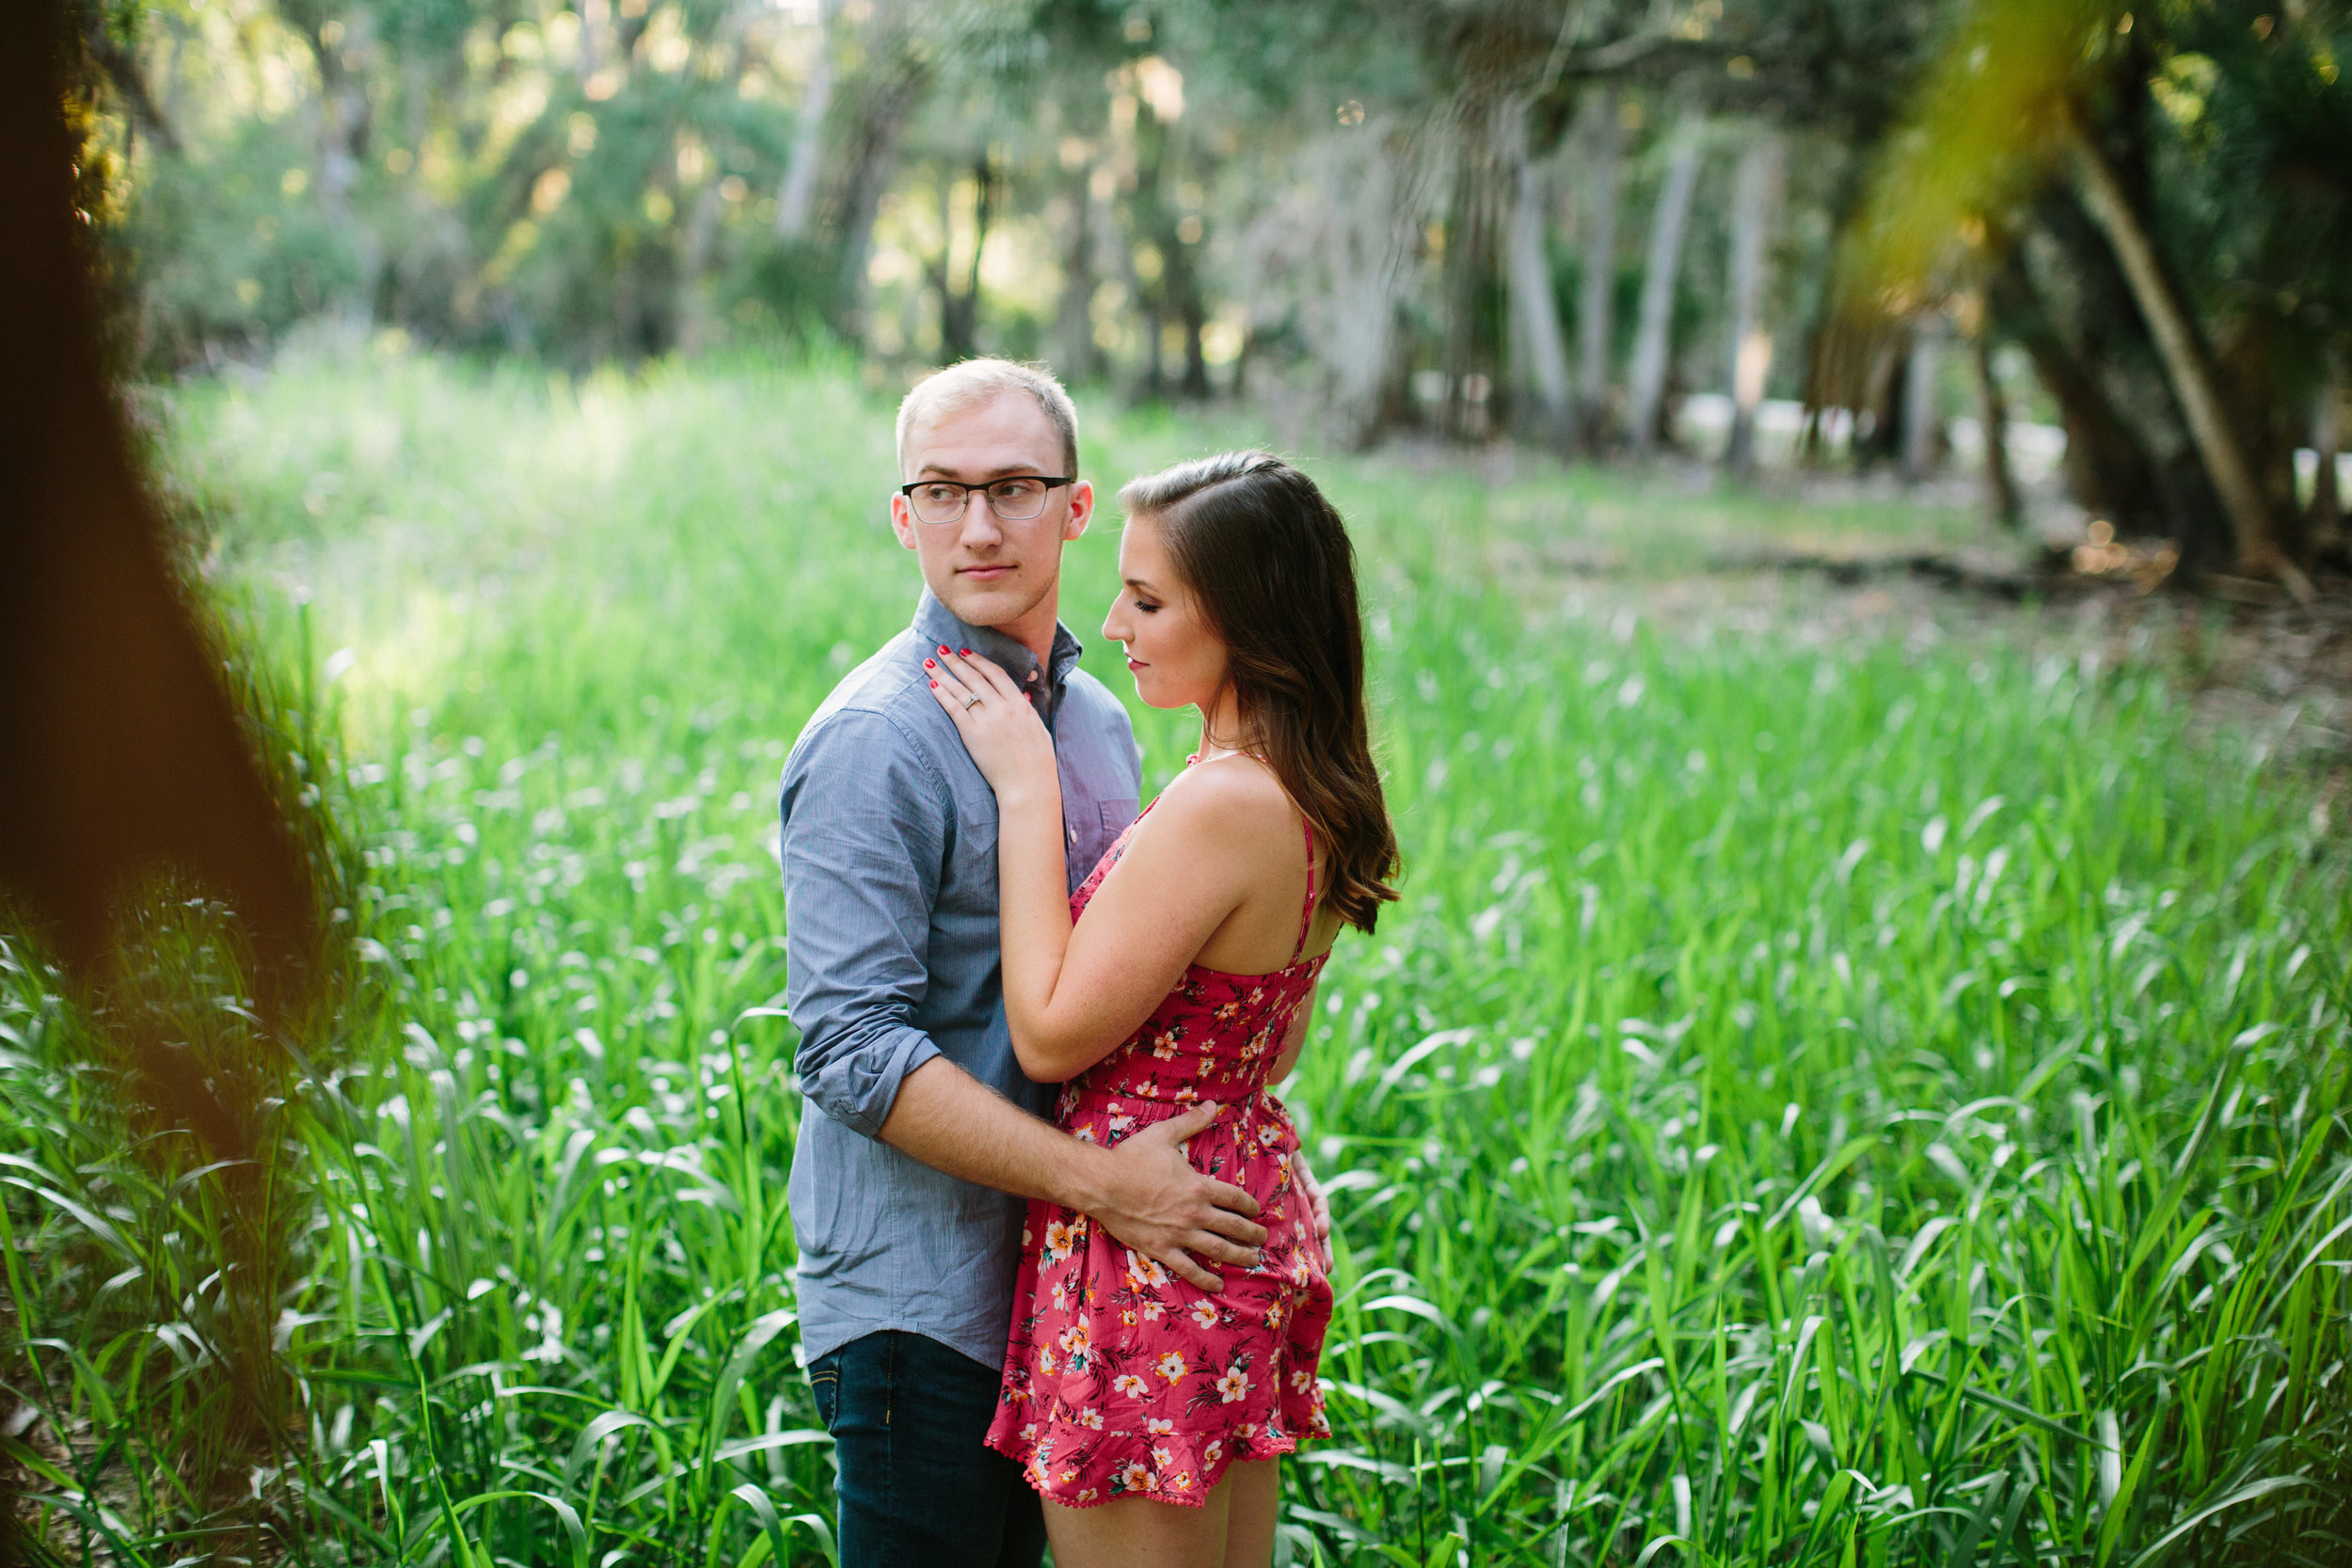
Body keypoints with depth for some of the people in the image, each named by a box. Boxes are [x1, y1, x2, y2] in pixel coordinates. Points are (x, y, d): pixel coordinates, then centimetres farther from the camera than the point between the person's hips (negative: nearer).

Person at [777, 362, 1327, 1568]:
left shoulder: (1100, 718, 10)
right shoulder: (874, 743, -16)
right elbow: (852, 1049, -22)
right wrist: (1103, 1182, -23)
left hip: (1060, 1283, 8)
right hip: (921, 1299, -7)